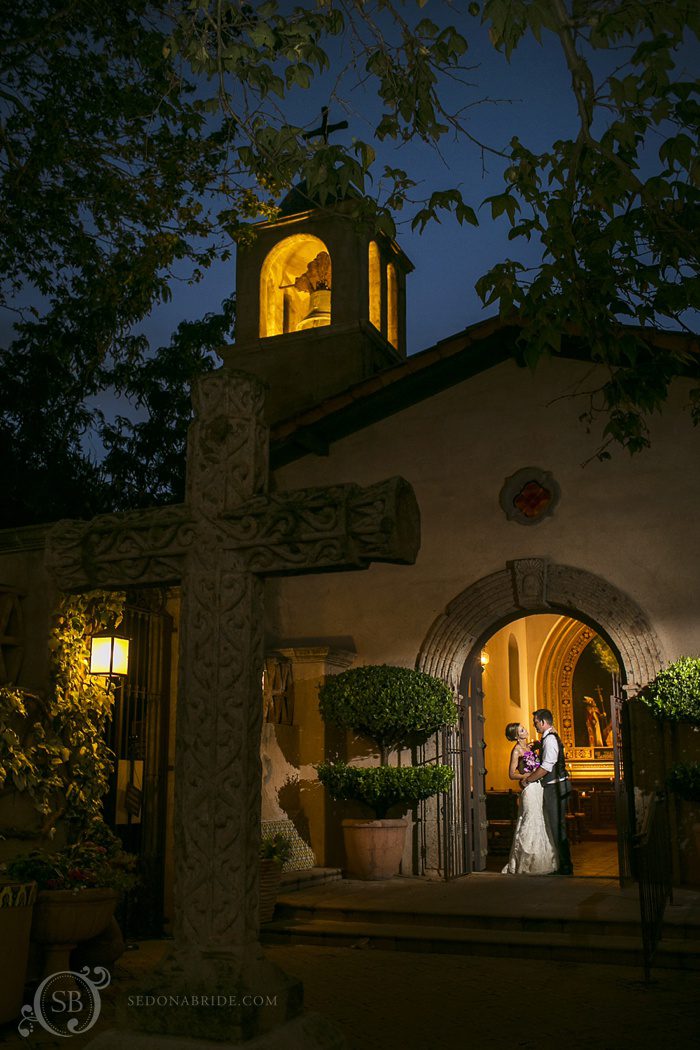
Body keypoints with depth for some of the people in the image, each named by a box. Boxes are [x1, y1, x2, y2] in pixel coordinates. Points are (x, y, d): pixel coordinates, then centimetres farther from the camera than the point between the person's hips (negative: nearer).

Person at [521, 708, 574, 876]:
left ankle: (565, 866, 2)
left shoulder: (550, 739, -17)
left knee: (557, 826, -4)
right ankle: (564, 864, 22)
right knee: (557, 826, 15)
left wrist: (527, 779, -11)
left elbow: (546, 767, -20)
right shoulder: (551, 738, 15)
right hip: (556, 786, 10)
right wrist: (531, 774, 12)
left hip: (555, 787, -10)